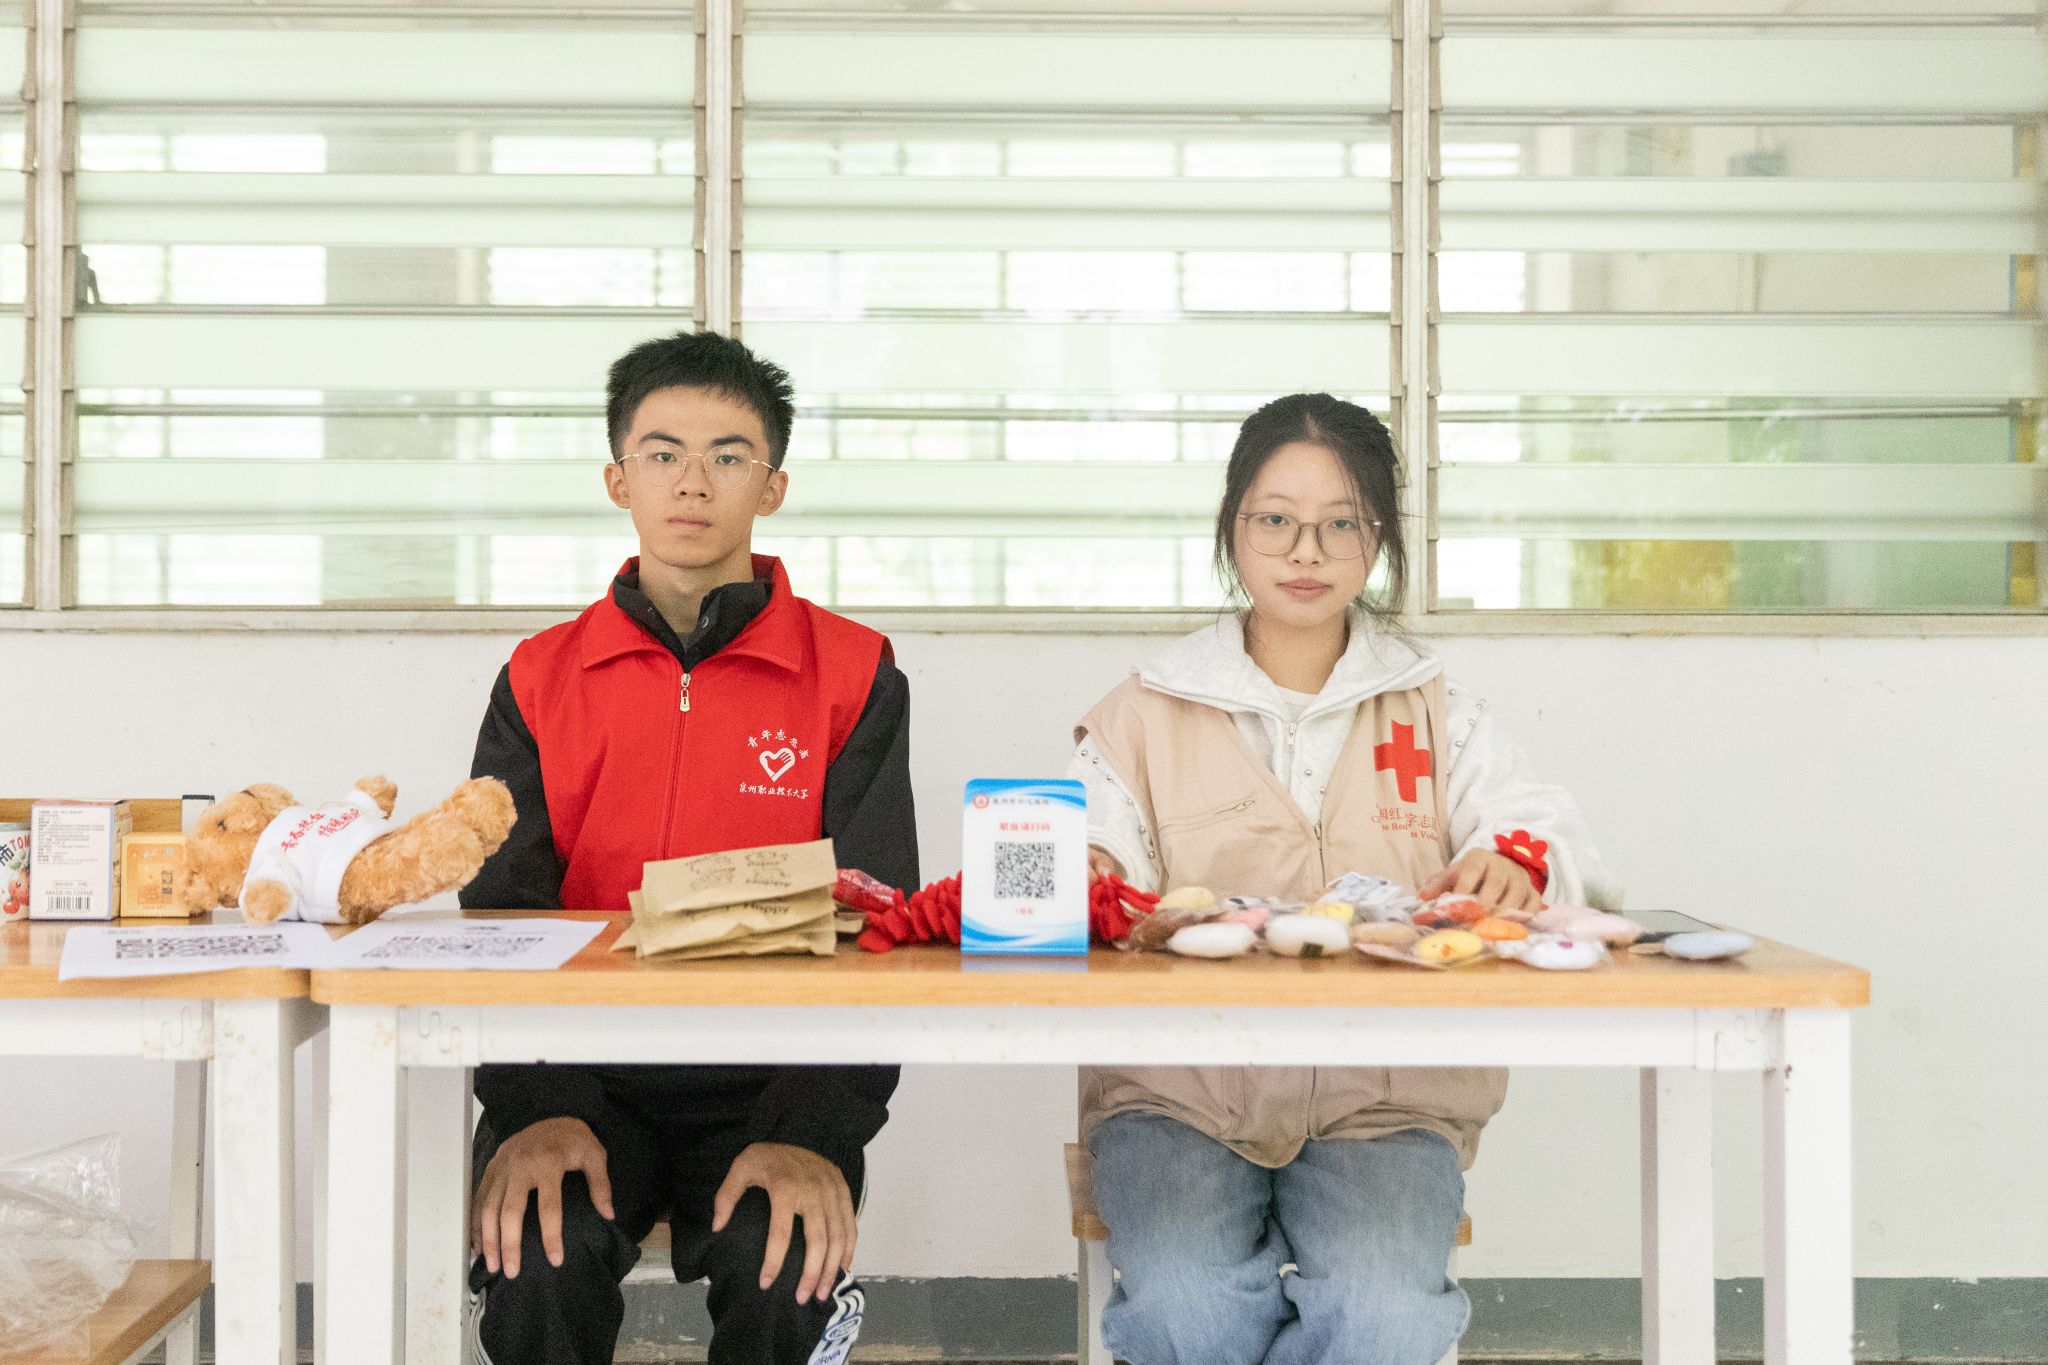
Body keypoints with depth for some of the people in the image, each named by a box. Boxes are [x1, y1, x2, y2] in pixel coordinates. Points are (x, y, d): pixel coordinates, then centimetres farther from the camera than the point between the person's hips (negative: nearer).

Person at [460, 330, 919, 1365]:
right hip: (582, 1072, 1)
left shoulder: (852, 677, 3)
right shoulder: (539, 681, 8)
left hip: (766, 1076, -1)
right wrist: (533, 1111, -17)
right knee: (537, 1258, -27)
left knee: (780, 1269, -28)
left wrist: (814, 1132, -19)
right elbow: (499, 918, 2)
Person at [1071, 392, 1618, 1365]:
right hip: (1177, 1092, -1)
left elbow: (1555, 842, 4)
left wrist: (1521, 865, -21)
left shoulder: (1434, 714, 15)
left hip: (1384, 1100, 1)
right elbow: (1091, 861, 1)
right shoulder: (1147, 715, 12)